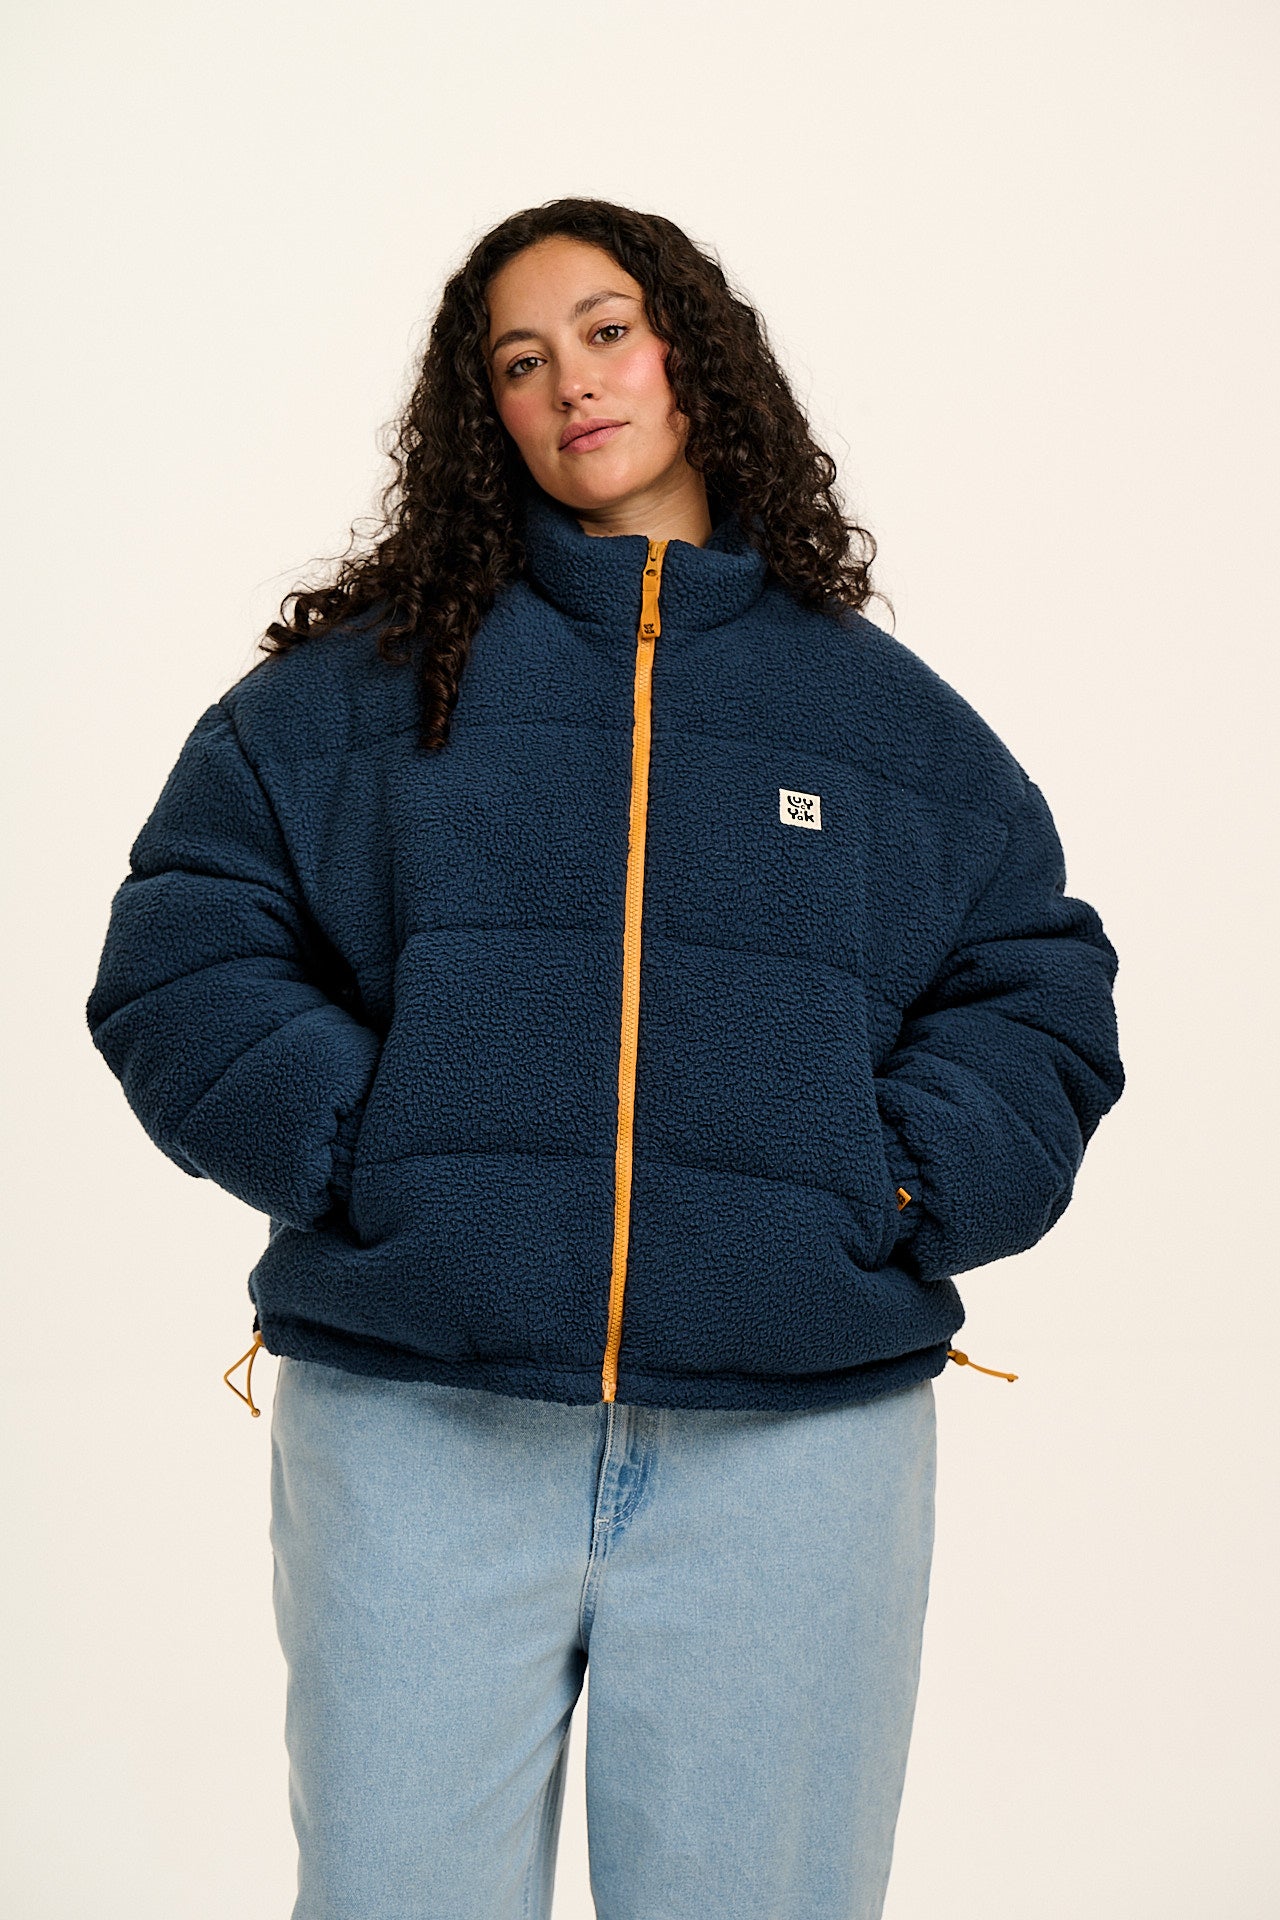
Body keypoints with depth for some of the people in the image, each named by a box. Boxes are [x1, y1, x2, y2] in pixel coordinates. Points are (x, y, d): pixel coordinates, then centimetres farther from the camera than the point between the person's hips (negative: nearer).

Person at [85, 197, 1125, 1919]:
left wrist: (893, 1191, -5)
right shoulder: (343, 696, 9)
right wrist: (357, 1149, -10)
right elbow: (181, 966, 5)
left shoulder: (892, 716, 13)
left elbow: (1043, 1003, 11)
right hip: (415, 1427, 0)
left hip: (796, 1435, 1)